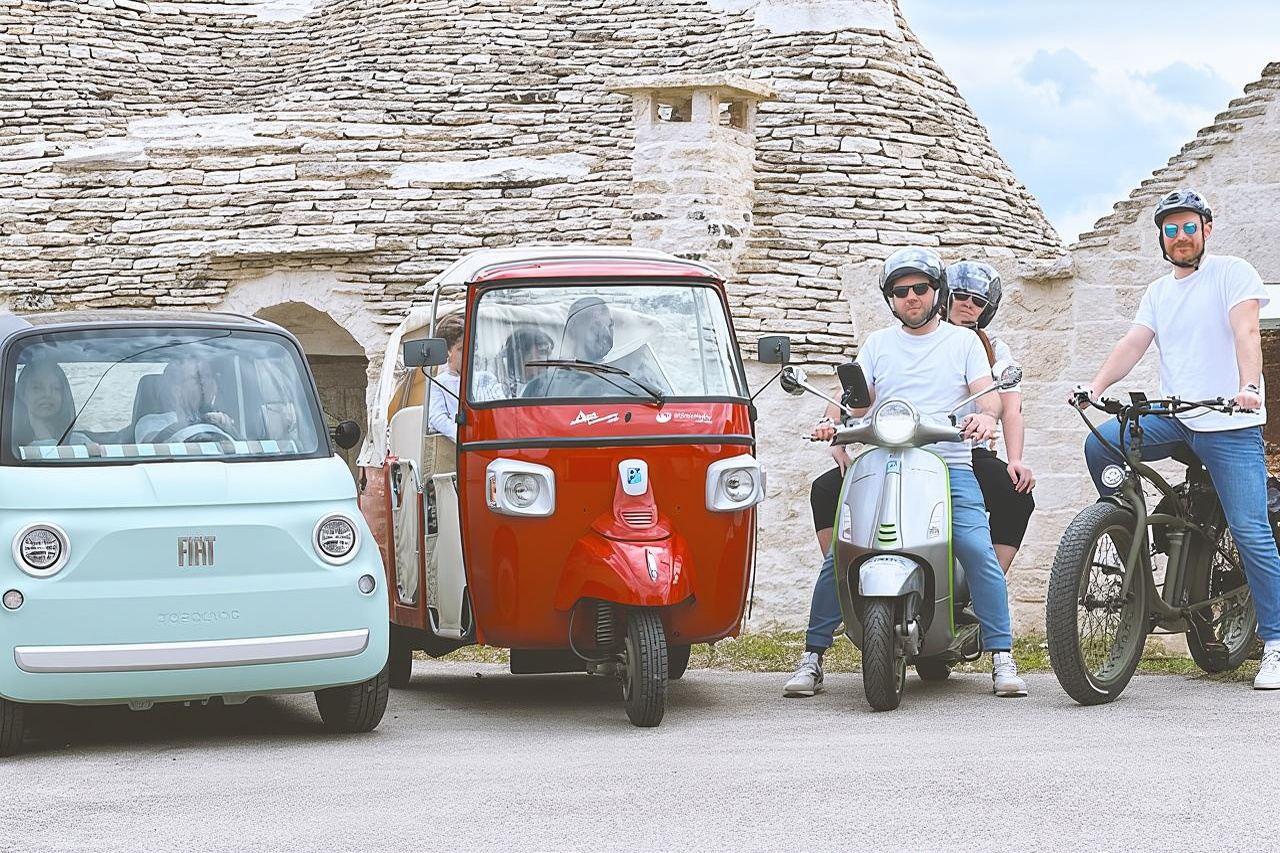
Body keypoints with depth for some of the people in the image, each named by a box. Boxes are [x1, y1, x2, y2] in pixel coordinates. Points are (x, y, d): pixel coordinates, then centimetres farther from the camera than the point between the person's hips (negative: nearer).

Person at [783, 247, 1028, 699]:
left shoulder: (964, 341, 14)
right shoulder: (877, 343, 19)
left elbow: (987, 391, 2)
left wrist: (986, 415, -22)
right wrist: (831, 420, -12)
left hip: (950, 466, -1)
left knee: (978, 550, -21)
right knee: (839, 556, -11)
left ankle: (1002, 658, -14)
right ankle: (813, 656, -1)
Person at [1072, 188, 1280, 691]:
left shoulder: (1232, 273, 1)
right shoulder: (1158, 292, 19)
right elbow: (1133, 345, 7)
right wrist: (1096, 387, -10)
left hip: (1230, 424, -5)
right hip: (1171, 417, 5)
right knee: (1099, 444, -19)